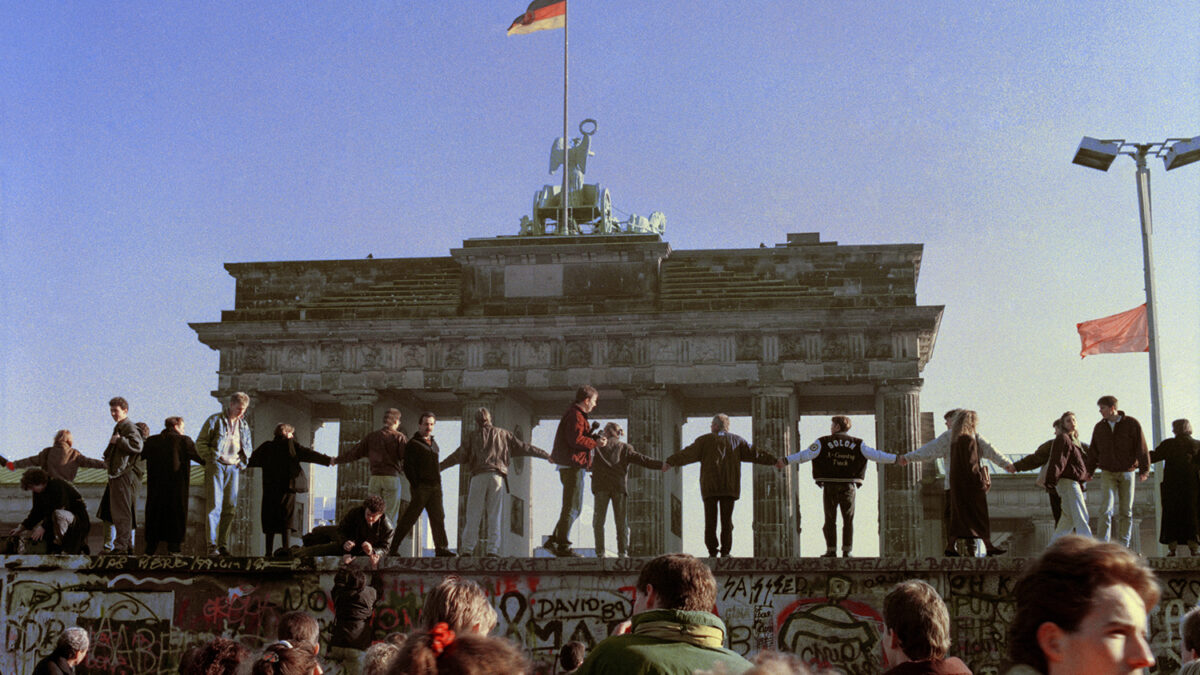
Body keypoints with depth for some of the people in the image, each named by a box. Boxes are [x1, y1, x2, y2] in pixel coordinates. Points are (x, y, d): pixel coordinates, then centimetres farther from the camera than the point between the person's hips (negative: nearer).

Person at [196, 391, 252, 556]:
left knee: (230, 508, 3)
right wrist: (211, 457, -11)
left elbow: (249, 447, 25)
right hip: (216, 466, -5)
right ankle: (212, 545, -8)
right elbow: (200, 442, -1)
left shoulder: (244, 425, 15)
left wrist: (242, 462, 9)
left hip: (233, 468, 5)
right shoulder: (215, 420, 0)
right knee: (215, 506, -9)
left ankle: (223, 545, 7)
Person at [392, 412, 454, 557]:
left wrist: (438, 483, 16)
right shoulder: (413, 444, -4)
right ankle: (393, 547, 4)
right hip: (421, 487, -7)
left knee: (438, 517, 1)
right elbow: (408, 467, -9)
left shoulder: (433, 443, 19)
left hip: (435, 486, 7)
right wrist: (416, 485, -14)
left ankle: (441, 548, 0)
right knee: (410, 517, -4)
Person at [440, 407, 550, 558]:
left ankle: (467, 549, -3)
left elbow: (458, 455, 11)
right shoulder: (503, 434, 16)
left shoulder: (473, 436, 13)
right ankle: (492, 550, -6)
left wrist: (439, 467, 21)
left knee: (473, 514, 1)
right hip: (497, 477, 1)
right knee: (494, 515, 2)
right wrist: (547, 455, 22)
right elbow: (524, 448, 16)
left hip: (478, 477, -1)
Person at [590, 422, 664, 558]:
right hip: (619, 486, 1)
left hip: (601, 485, -1)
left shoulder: (599, 445, 10)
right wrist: (662, 465, 5)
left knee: (598, 520, 4)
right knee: (621, 521, 7)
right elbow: (642, 460, 6)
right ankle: (622, 551, 0)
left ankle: (600, 552, -5)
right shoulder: (625, 448, 13)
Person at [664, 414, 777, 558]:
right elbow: (754, 454, 11)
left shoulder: (705, 440, 5)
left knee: (710, 519, 0)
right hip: (729, 487, 2)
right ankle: (725, 552, -1)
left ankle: (712, 551, -5)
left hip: (709, 487, -2)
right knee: (727, 519, 4)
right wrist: (774, 461, 17)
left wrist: (670, 462, 1)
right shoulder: (737, 440, 11)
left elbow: (687, 454, -1)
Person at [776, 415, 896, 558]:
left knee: (830, 519, 5)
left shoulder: (823, 442, 0)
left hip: (830, 486, -1)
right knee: (848, 519, 7)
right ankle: (847, 551, 3)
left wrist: (786, 460, -12)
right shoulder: (857, 444, 5)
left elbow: (806, 454, -10)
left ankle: (831, 550, 3)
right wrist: (896, 459, 7)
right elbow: (875, 455, 1)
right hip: (849, 487, 1)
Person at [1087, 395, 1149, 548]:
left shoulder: (1131, 424, -5)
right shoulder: (1099, 427, 4)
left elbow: (1141, 448, -7)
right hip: (1107, 473, 1)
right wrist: (1090, 470, 8)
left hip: (1127, 473, -1)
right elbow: (1094, 451, 11)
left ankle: (1123, 545, 14)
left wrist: (1144, 469, -13)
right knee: (1106, 509, -13)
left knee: (1126, 511, 6)